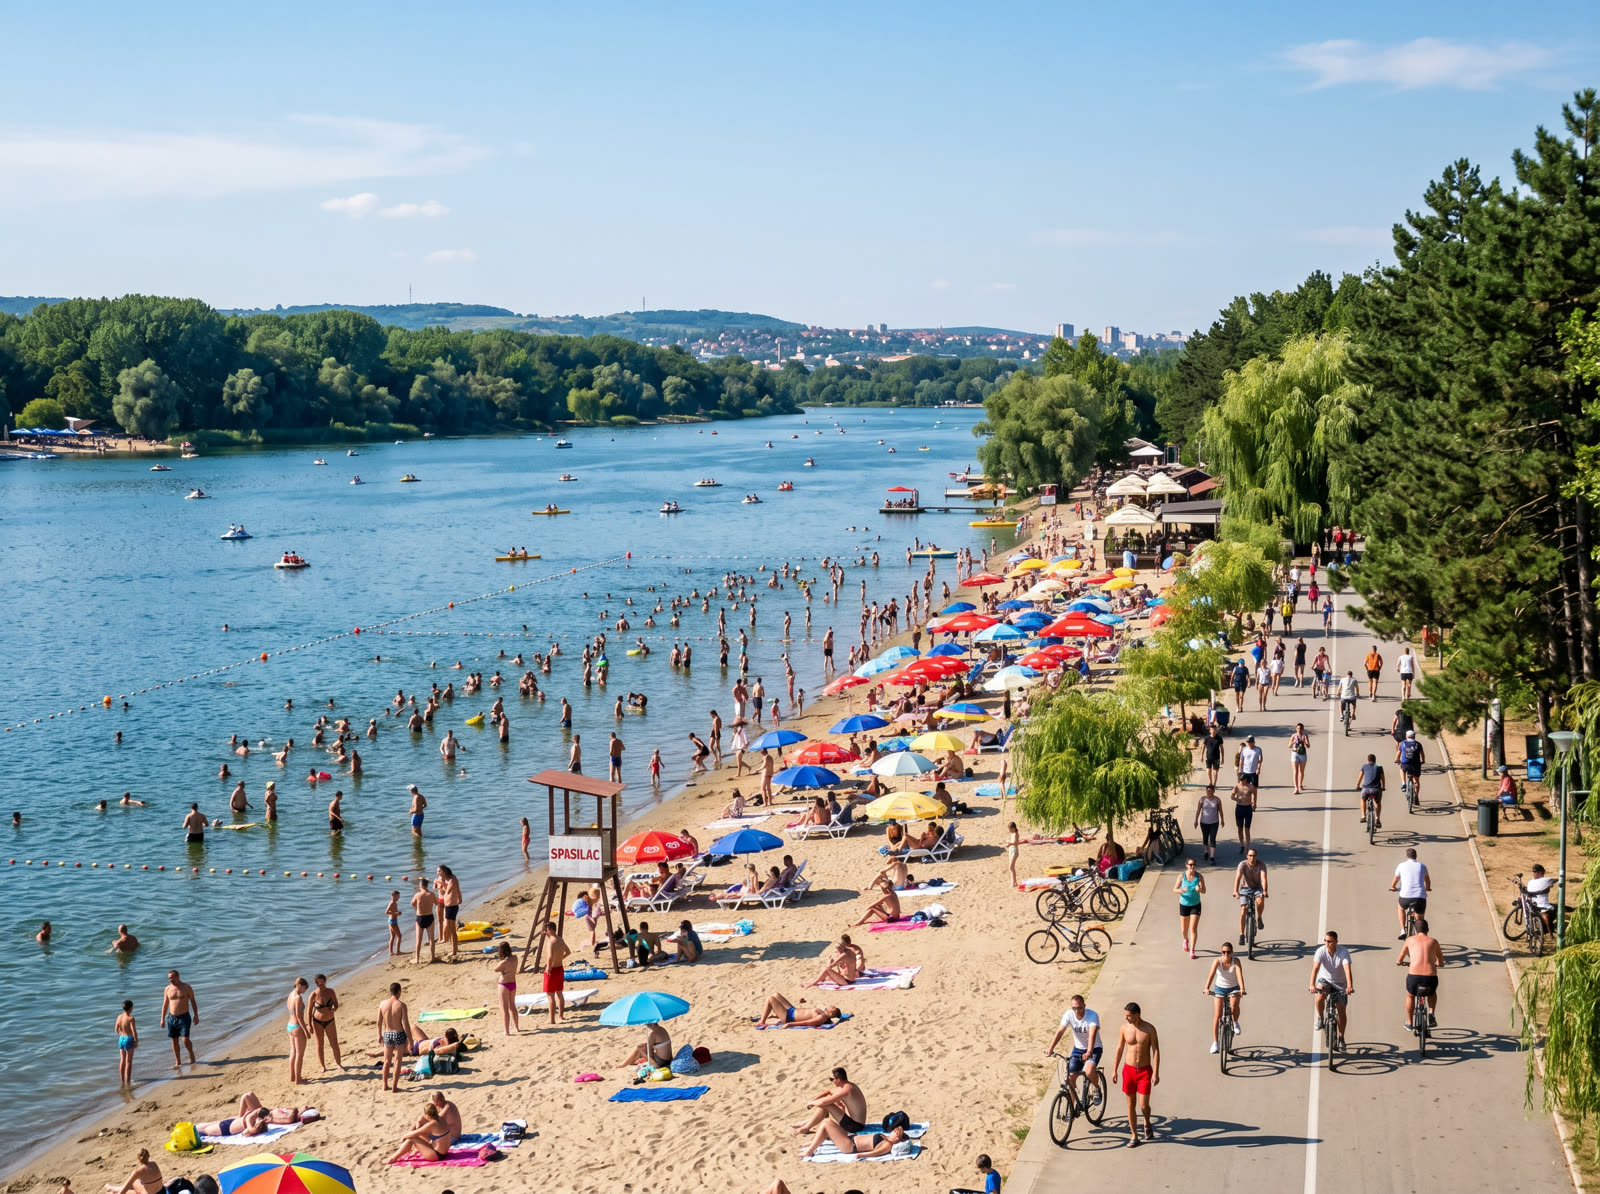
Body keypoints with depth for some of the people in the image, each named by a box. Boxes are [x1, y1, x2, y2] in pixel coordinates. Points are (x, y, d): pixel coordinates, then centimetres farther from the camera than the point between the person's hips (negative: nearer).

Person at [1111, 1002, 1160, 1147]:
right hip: (1129, 1070, 2)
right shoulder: (1125, 1028, -2)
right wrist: (1114, 1071, 6)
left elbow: (1156, 1051, -7)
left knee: (1144, 1105, -6)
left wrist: (1156, 1073, -13)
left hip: (1145, 1070, -2)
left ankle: (1147, 1123, 27)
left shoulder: (1149, 1029, -9)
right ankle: (1134, 1136, 14)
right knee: (1130, 1103, 5)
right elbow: (1119, 1049, 6)